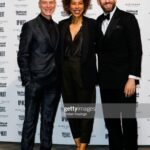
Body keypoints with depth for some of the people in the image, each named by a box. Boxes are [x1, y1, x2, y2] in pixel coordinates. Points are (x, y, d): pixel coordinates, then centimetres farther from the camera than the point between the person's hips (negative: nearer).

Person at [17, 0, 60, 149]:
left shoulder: (57, 27, 12)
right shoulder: (30, 26, -3)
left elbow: (58, 54, 13)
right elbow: (22, 56, -6)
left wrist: (60, 78, 5)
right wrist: (27, 80, -11)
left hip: (53, 83, 5)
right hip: (35, 82, -5)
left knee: (48, 120, 11)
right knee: (30, 120, 4)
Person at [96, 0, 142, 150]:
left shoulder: (128, 18, -5)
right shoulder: (98, 21, 11)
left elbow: (136, 50, -10)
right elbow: (100, 48, 14)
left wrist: (132, 78, -16)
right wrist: (99, 77, 1)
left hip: (124, 79, -4)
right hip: (105, 81, 5)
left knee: (128, 119, 4)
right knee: (110, 120, 10)